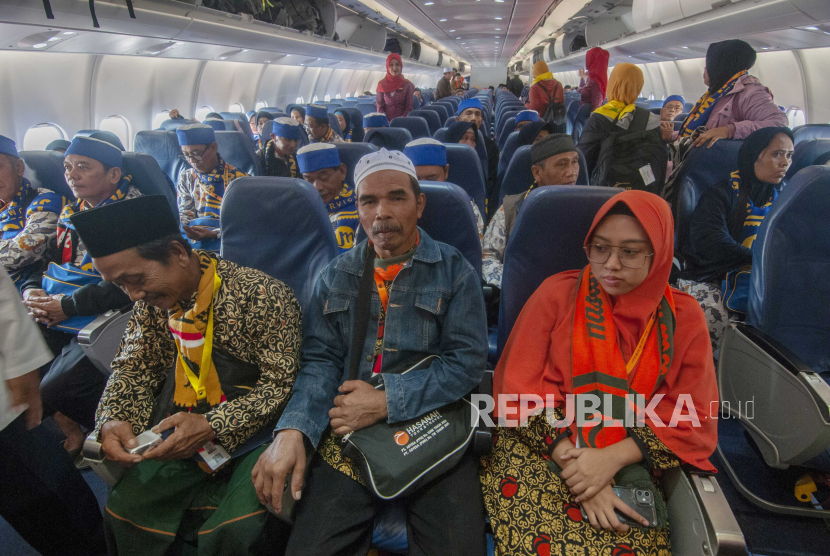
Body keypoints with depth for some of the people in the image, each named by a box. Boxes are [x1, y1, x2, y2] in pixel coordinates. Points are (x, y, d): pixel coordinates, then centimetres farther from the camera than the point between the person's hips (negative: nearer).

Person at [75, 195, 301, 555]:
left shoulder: (263, 296, -19)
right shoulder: (151, 300, 1)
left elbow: (282, 383, -17)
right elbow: (134, 367, 10)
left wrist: (213, 426, -25)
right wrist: (113, 420, -10)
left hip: (254, 431, -5)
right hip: (179, 431, 6)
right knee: (125, 511, -6)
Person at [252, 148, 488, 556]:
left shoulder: (455, 272, 5)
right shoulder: (335, 277, 14)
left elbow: (465, 362, -5)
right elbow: (320, 361, 6)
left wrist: (386, 402, -14)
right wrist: (292, 430, -12)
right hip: (347, 433, 2)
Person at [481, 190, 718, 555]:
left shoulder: (682, 317, 4)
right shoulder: (558, 293, -1)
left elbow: (692, 416, 1)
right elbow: (520, 389, -5)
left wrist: (613, 458, -15)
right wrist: (572, 464, -15)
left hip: (627, 463, 2)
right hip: (539, 446, -1)